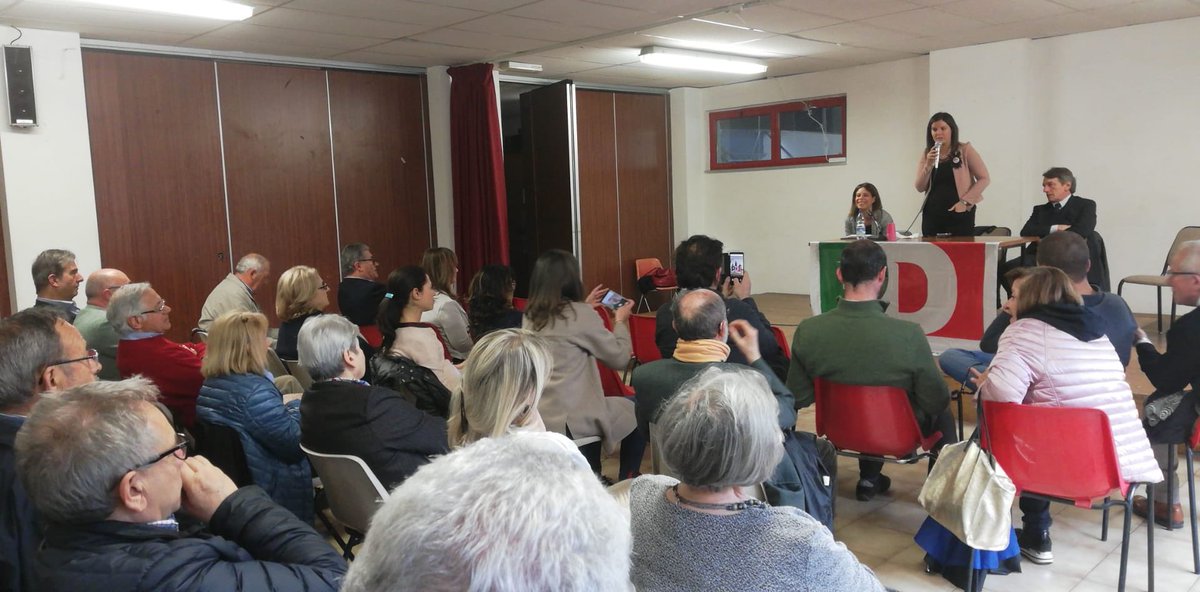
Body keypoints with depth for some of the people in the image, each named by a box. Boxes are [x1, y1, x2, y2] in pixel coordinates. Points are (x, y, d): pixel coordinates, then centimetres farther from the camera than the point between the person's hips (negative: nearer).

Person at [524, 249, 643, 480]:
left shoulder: (531, 315, 7)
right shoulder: (580, 314, -13)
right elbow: (619, 358, -4)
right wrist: (620, 321, 11)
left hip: (535, 415, 7)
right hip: (567, 420, -7)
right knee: (636, 414, 17)